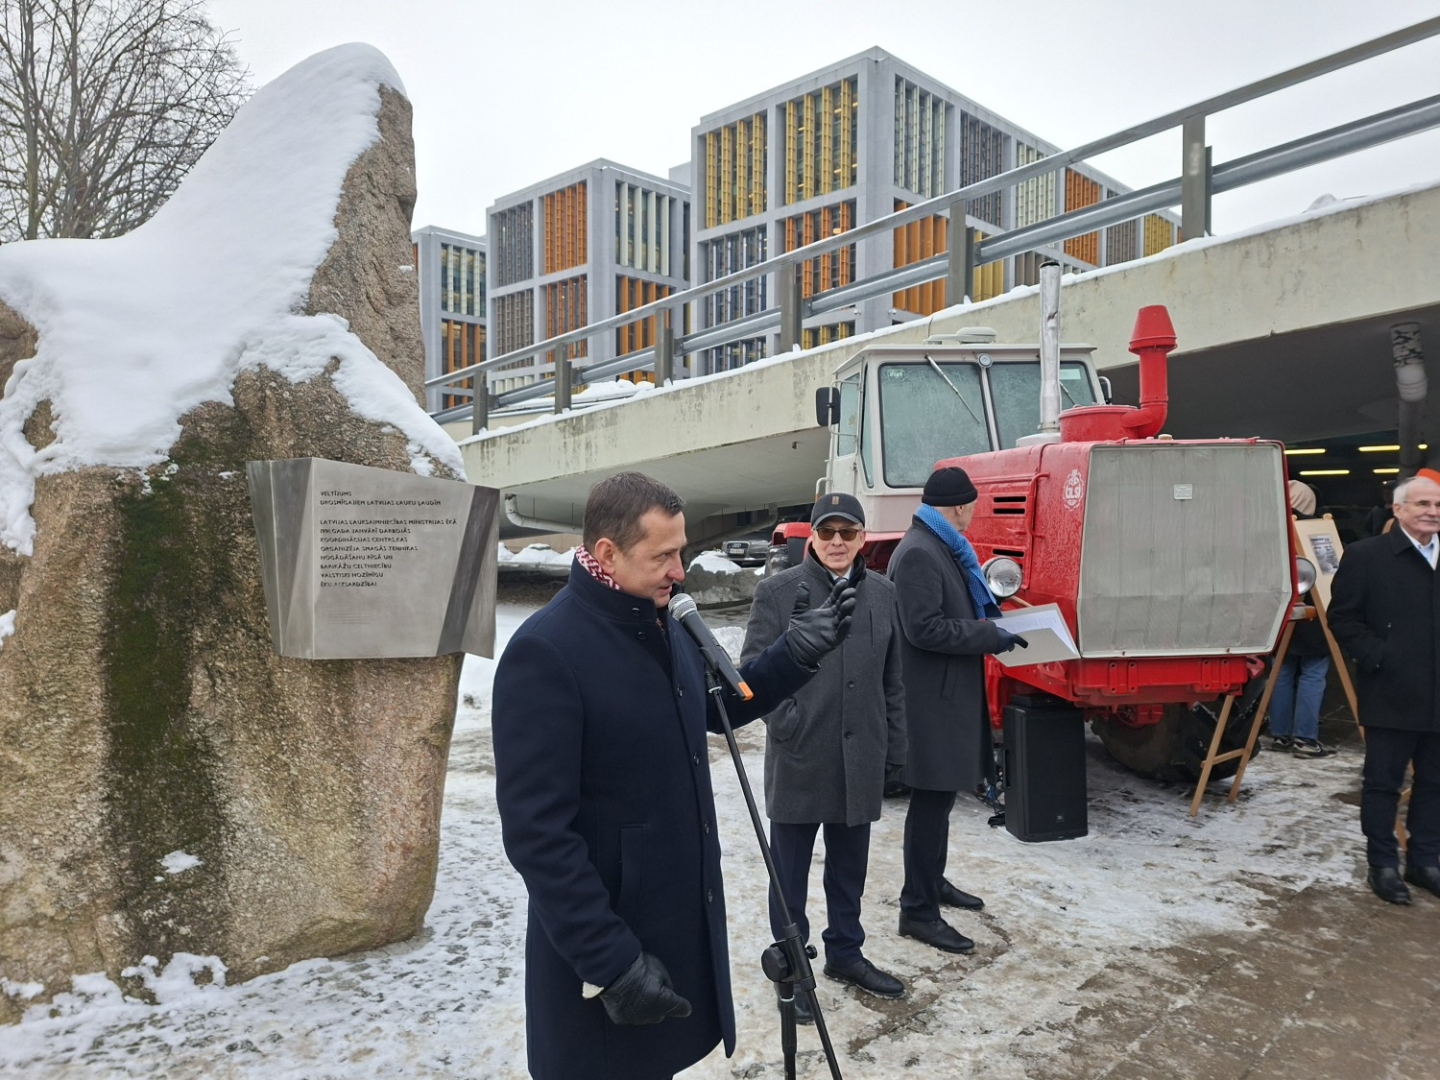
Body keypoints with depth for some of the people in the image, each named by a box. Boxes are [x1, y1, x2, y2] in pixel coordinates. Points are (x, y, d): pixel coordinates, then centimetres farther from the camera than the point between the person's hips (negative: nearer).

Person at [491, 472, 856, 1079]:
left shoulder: (666, 628, 4)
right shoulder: (545, 651, -23)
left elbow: (719, 704, 19)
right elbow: (537, 831, -24)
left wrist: (797, 652, 3)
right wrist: (610, 962, -23)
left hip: (682, 922, 8)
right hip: (606, 944, -8)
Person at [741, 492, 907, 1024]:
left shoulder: (882, 593, 5)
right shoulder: (777, 591, -8)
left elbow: (893, 679, 10)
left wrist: (895, 749, 10)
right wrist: (788, 725, -14)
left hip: (860, 761, 4)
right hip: (798, 760, -4)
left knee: (850, 867, 19)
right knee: (790, 872, 9)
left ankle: (845, 953, 38)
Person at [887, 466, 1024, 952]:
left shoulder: (944, 548, 14)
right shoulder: (918, 553, -18)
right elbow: (925, 629, -25)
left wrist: (988, 613, 10)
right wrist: (990, 636, -19)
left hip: (949, 694, 10)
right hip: (932, 699, -10)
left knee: (940, 796, 20)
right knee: (931, 799, -2)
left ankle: (932, 881, 36)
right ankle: (918, 910, 9)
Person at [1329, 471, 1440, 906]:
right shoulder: (1366, 555, -6)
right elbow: (1342, 617, -6)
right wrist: (1378, 657, -14)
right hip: (1391, 695, -5)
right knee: (1383, 783, 5)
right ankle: (1382, 865, 15)